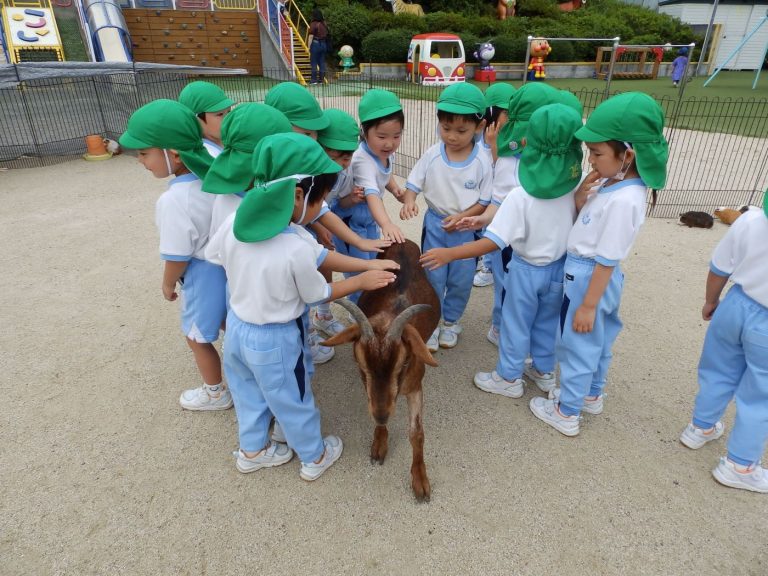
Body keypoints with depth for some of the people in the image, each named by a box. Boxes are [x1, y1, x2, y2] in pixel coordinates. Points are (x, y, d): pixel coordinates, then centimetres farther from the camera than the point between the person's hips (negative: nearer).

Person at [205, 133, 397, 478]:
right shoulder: (298, 248, -31)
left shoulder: (234, 223, -15)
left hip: (236, 326, 6)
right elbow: (318, 295, -15)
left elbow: (213, 255, 4)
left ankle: (252, 451, 50)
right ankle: (314, 458, 41)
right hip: (275, 339, -6)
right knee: (292, 402, 17)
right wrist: (362, 281, -3)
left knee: (248, 393, 27)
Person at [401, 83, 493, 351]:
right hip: (435, 224, 1)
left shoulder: (482, 162, -13)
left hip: (466, 227, 0)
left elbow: (484, 201, -6)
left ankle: (451, 322, 34)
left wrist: (462, 217, -21)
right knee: (433, 277, 9)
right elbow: (413, 183, -5)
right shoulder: (432, 155, -10)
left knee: (460, 280, 12)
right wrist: (409, 202, -26)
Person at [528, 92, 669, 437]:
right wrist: (581, 196, -11)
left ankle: (567, 413, 26)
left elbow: (607, 260, -24)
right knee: (597, 342, 24)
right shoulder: (611, 182, -1)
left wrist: (588, 305, -18)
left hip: (590, 279, -9)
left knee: (577, 346, 7)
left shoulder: (624, 200, -28)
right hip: (586, 274, 9)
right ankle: (591, 395, 45)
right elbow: (585, 218, 10)